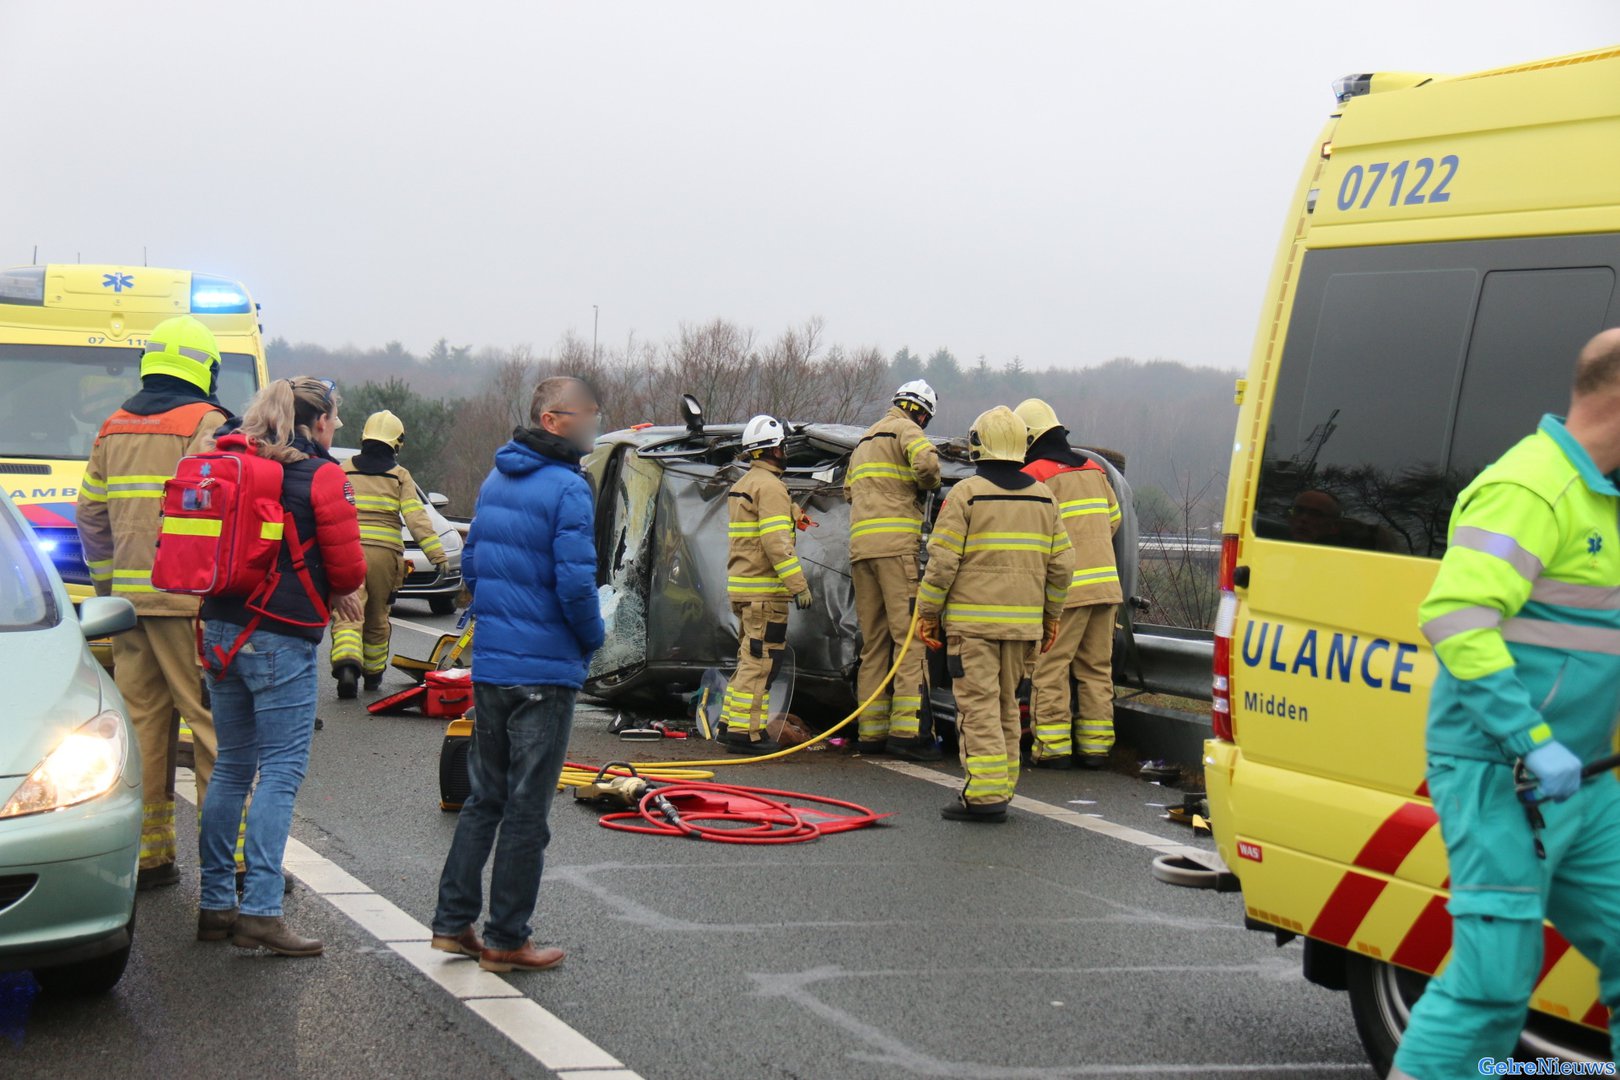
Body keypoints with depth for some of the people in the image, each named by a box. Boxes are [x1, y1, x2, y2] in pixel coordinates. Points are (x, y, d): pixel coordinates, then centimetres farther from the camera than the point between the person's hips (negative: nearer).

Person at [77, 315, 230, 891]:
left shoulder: (114, 429, 16)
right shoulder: (205, 424, -6)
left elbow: (91, 514, 18)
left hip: (128, 599, 7)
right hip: (188, 600, -7)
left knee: (143, 720, 10)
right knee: (214, 721, -4)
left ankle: (148, 853, 13)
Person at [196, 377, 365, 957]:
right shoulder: (322, 477, -7)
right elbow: (347, 567, -9)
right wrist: (337, 592, 15)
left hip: (222, 628, 7)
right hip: (281, 637, -7)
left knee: (231, 766, 14)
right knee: (280, 771, -5)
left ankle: (216, 903, 17)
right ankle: (260, 912, -10)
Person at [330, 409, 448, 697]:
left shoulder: (342, 471, 9)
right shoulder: (400, 476, 6)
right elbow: (416, 518, -3)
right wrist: (437, 553, -5)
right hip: (384, 553, 0)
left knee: (348, 613, -7)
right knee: (377, 618, 17)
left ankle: (347, 662, -32)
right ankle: (373, 673, 28)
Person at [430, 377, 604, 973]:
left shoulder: (494, 481, 11)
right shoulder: (567, 489, -15)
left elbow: (470, 563, 17)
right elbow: (575, 583, -20)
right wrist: (592, 638, -3)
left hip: (488, 666, 8)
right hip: (545, 672, -8)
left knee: (485, 797, 18)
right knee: (527, 808, 1)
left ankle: (453, 921, 20)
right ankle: (505, 941, 8)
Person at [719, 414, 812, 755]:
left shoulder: (743, 485, 20)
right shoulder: (770, 486, -13)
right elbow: (776, 542, -21)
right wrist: (799, 584, -21)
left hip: (743, 587, 10)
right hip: (764, 590, -10)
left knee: (751, 658, 17)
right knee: (760, 660, -8)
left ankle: (731, 724, 22)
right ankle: (745, 732, -9)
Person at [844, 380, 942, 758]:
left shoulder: (865, 439, 28)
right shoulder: (905, 428, 2)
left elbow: (848, 489, 35)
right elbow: (926, 462, -17)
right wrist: (928, 485, 2)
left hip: (860, 545, 8)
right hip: (895, 543, -8)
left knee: (873, 641, 9)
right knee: (910, 634, -11)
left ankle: (871, 731, 7)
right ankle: (907, 728, -19)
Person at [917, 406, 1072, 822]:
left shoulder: (966, 494, -7)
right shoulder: (1043, 496, 10)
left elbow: (943, 561, -9)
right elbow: (1061, 563, 12)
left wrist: (928, 612, -1)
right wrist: (1052, 615, 21)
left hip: (973, 619, -5)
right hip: (1023, 621, 5)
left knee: (979, 705, -5)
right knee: (1007, 705, 15)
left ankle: (985, 794, -10)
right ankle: (1001, 788, 16)